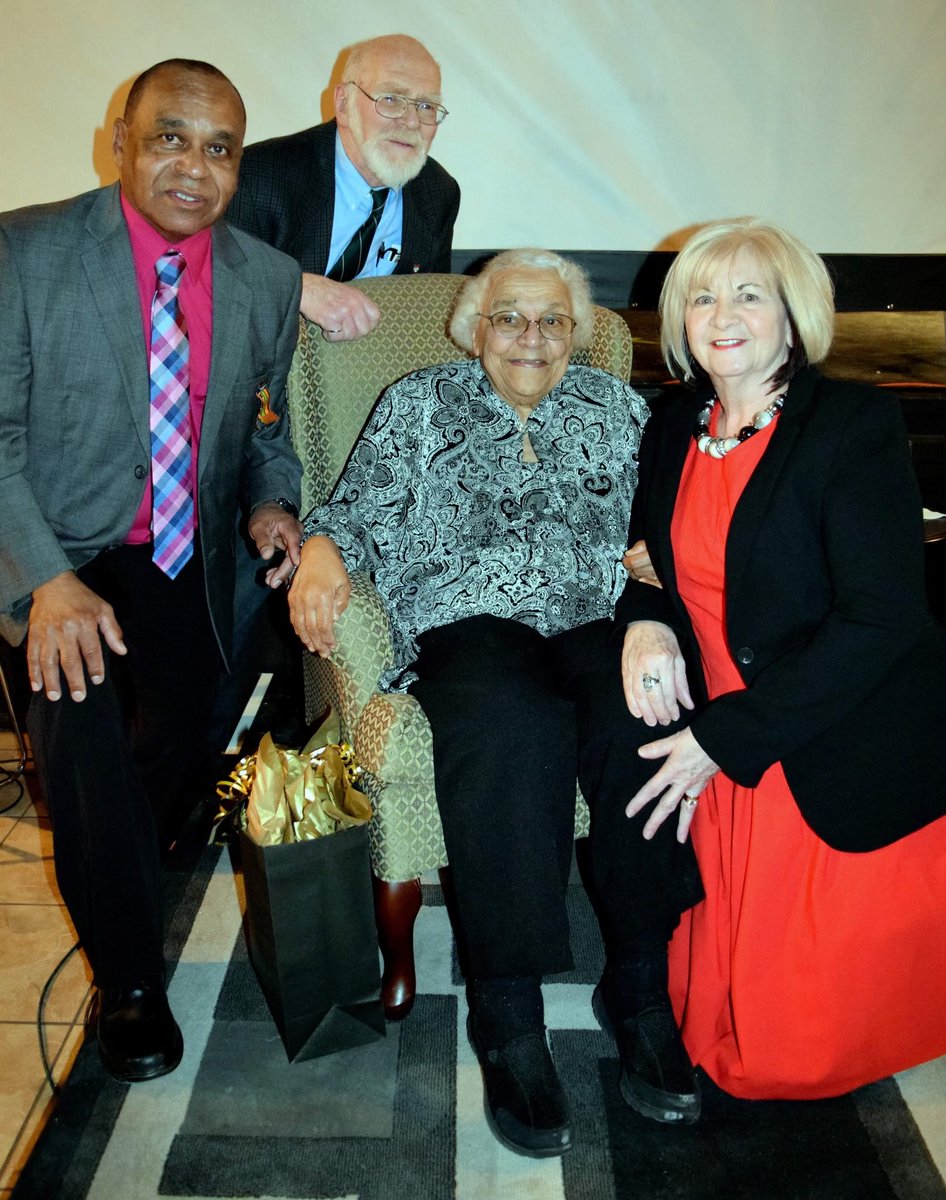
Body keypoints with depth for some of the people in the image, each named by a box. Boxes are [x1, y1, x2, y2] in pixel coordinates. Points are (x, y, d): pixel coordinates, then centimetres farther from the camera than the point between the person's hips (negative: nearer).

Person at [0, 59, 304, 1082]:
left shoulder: (271, 283, 1)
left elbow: (271, 422, 14)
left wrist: (271, 500, -7)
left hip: (186, 559, 4)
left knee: (175, 739, -4)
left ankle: (116, 902, 36)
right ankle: (127, 978, -2)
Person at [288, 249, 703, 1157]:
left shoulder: (615, 407, 22)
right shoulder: (418, 406, 17)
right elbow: (355, 512, 9)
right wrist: (320, 556, -14)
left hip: (594, 619, 2)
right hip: (469, 623, -2)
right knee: (511, 720, -36)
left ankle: (641, 989, -17)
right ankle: (506, 1017, -26)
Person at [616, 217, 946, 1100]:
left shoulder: (857, 423, -11)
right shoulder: (675, 424, 6)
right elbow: (653, 554, 18)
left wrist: (722, 737, -19)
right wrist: (644, 620, -7)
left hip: (854, 760, -4)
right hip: (723, 761, 4)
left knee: (804, 1033, 1)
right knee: (724, 991, 0)